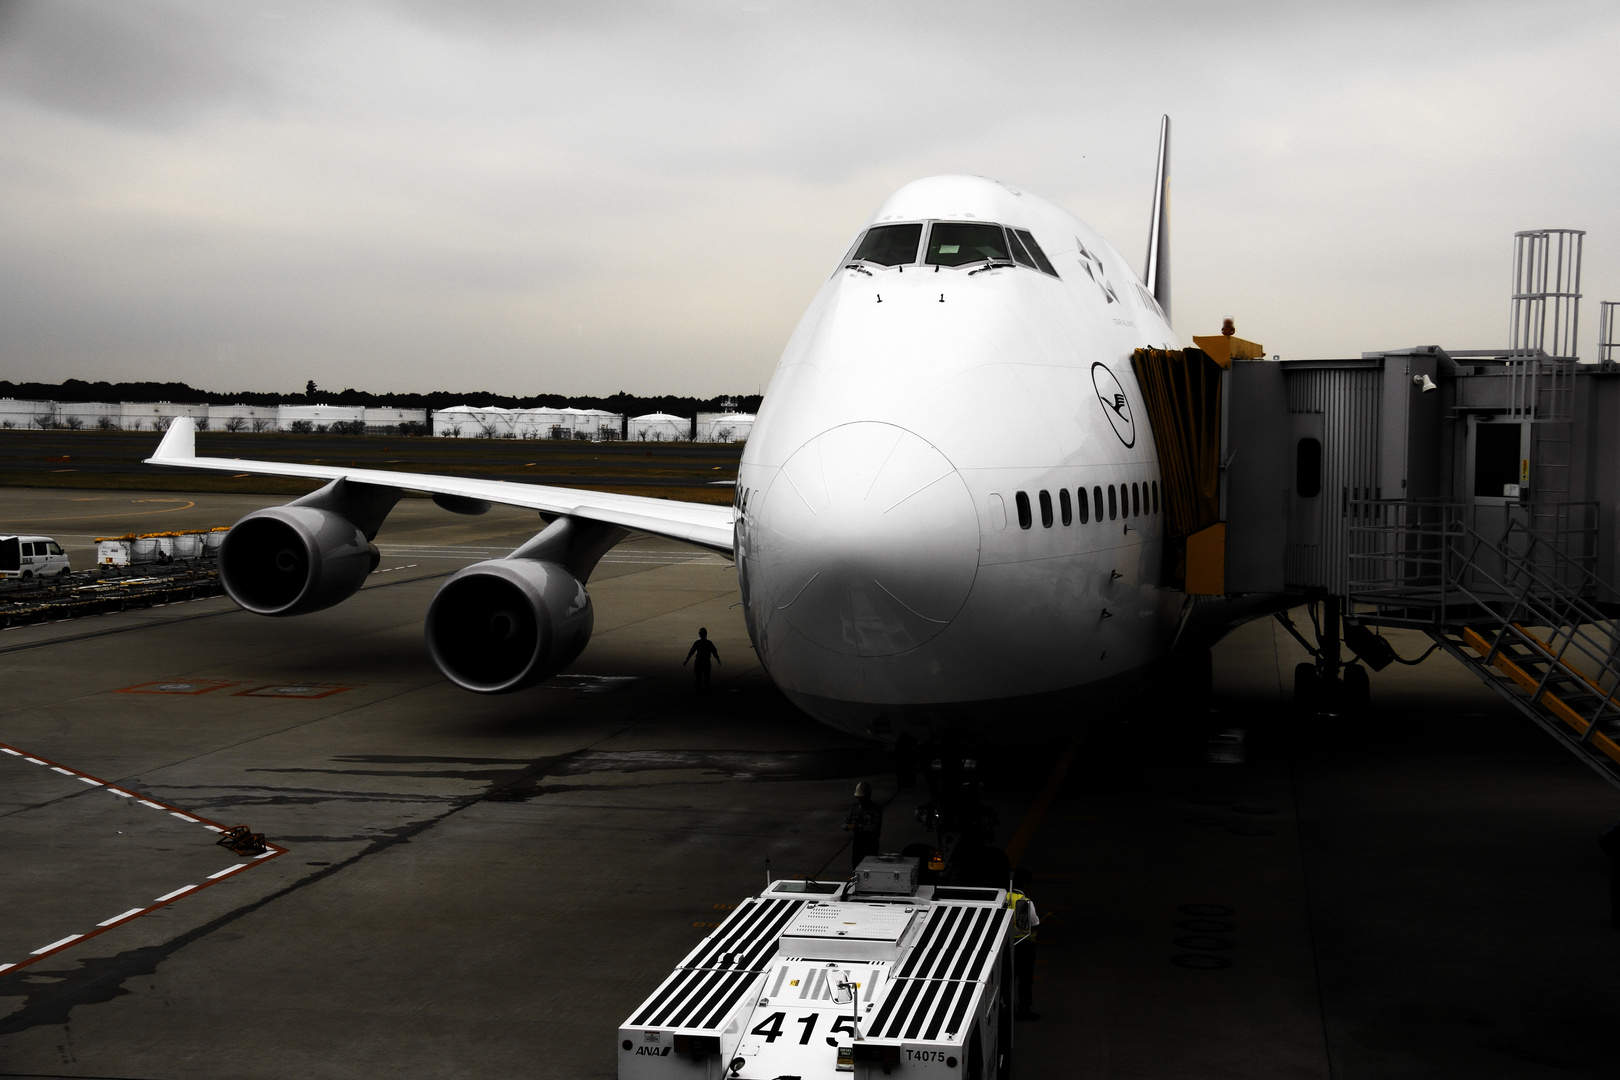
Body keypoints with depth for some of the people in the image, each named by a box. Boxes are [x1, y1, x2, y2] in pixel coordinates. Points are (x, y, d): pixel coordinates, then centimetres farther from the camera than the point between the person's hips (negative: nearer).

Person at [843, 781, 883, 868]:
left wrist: (859, 827, -21)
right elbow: (844, 824, 5)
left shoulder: (876, 809, -8)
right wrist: (848, 826, -19)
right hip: (856, 844, 5)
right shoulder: (854, 807, 6)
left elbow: (876, 828, -16)